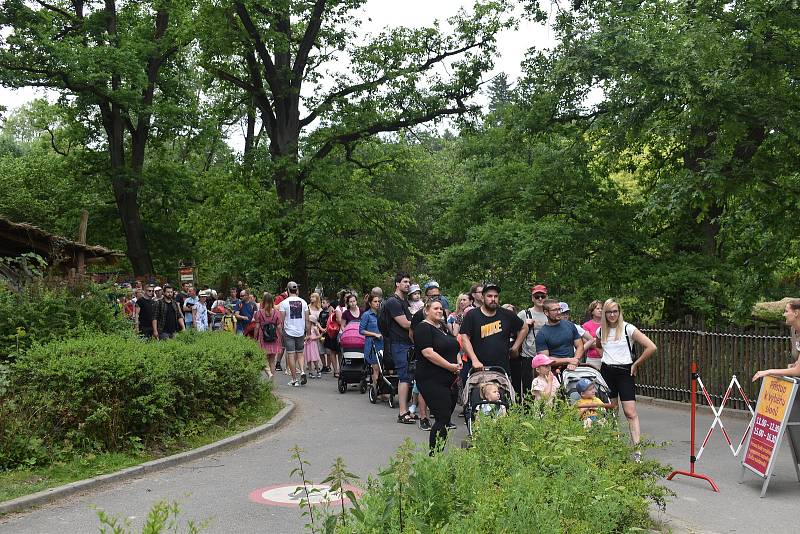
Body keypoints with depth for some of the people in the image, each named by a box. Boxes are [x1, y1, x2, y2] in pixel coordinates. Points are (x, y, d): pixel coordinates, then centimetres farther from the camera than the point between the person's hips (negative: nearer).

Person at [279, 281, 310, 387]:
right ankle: (302, 371, -6)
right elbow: (307, 320, 5)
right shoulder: (303, 302, 3)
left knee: (291, 355, 1)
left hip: (289, 332, -3)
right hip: (300, 332, 3)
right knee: (300, 354, 16)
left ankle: (294, 380, 3)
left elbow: (281, 320, -6)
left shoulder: (284, 303, -6)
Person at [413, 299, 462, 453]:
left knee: (445, 418, 8)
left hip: (450, 381, 9)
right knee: (443, 419, -12)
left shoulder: (443, 327, 18)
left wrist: (458, 363, 6)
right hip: (432, 381, -9)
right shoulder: (423, 328, -9)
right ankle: (433, 454, -6)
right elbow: (428, 353, -19)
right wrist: (450, 366, -17)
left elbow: (454, 348, 27)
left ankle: (436, 453, 15)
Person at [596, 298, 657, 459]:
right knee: (611, 410, 9)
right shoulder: (601, 330, 7)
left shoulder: (628, 328, -8)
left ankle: (637, 449, -13)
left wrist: (636, 364, -6)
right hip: (607, 372, 4)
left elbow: (651, 347, -13)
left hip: (624, 372, -4)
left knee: (631, 413, -10)